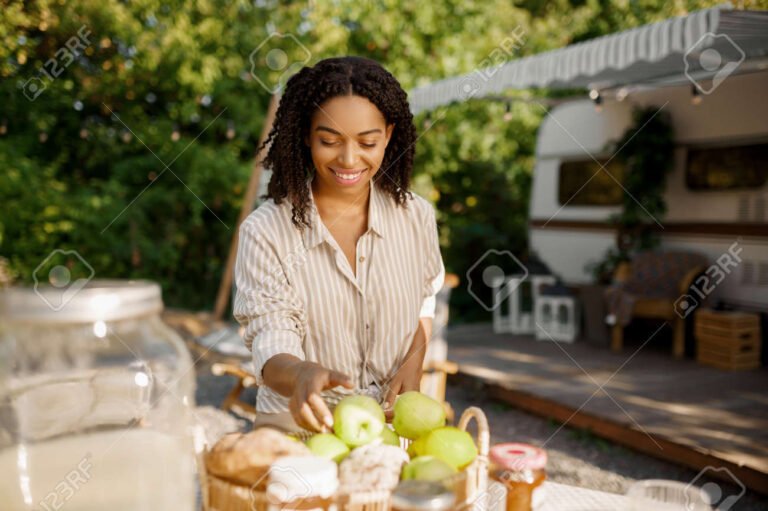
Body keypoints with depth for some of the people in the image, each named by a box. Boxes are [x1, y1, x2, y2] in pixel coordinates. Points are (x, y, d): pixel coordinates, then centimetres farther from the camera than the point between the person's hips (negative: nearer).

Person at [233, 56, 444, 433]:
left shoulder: (416, 216, 0)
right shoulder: (264, 232, -11)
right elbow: (271, 349, -13)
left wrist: (414, 361, 0)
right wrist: (301, 374, -35)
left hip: (392, 420, 3)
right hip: (298, 426, -2)